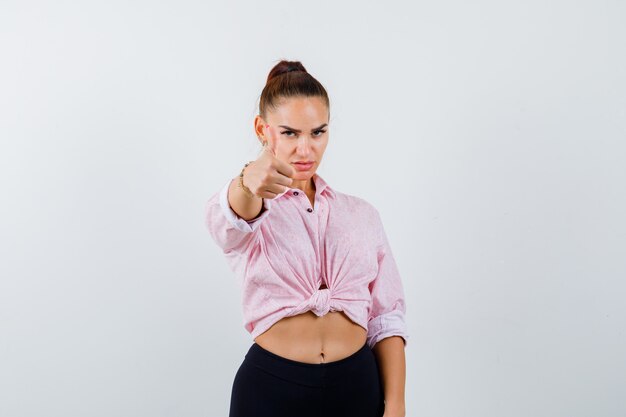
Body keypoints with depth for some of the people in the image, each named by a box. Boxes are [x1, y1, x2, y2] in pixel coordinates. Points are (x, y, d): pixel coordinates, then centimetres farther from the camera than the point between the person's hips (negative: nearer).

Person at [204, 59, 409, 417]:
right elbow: (232, 217, -26)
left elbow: (386, 318, 5)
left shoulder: (362, 214, 8)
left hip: (358, 386, 2)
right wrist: (247, 183, -48)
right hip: (272, 388, -2)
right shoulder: (235, 206, 0)